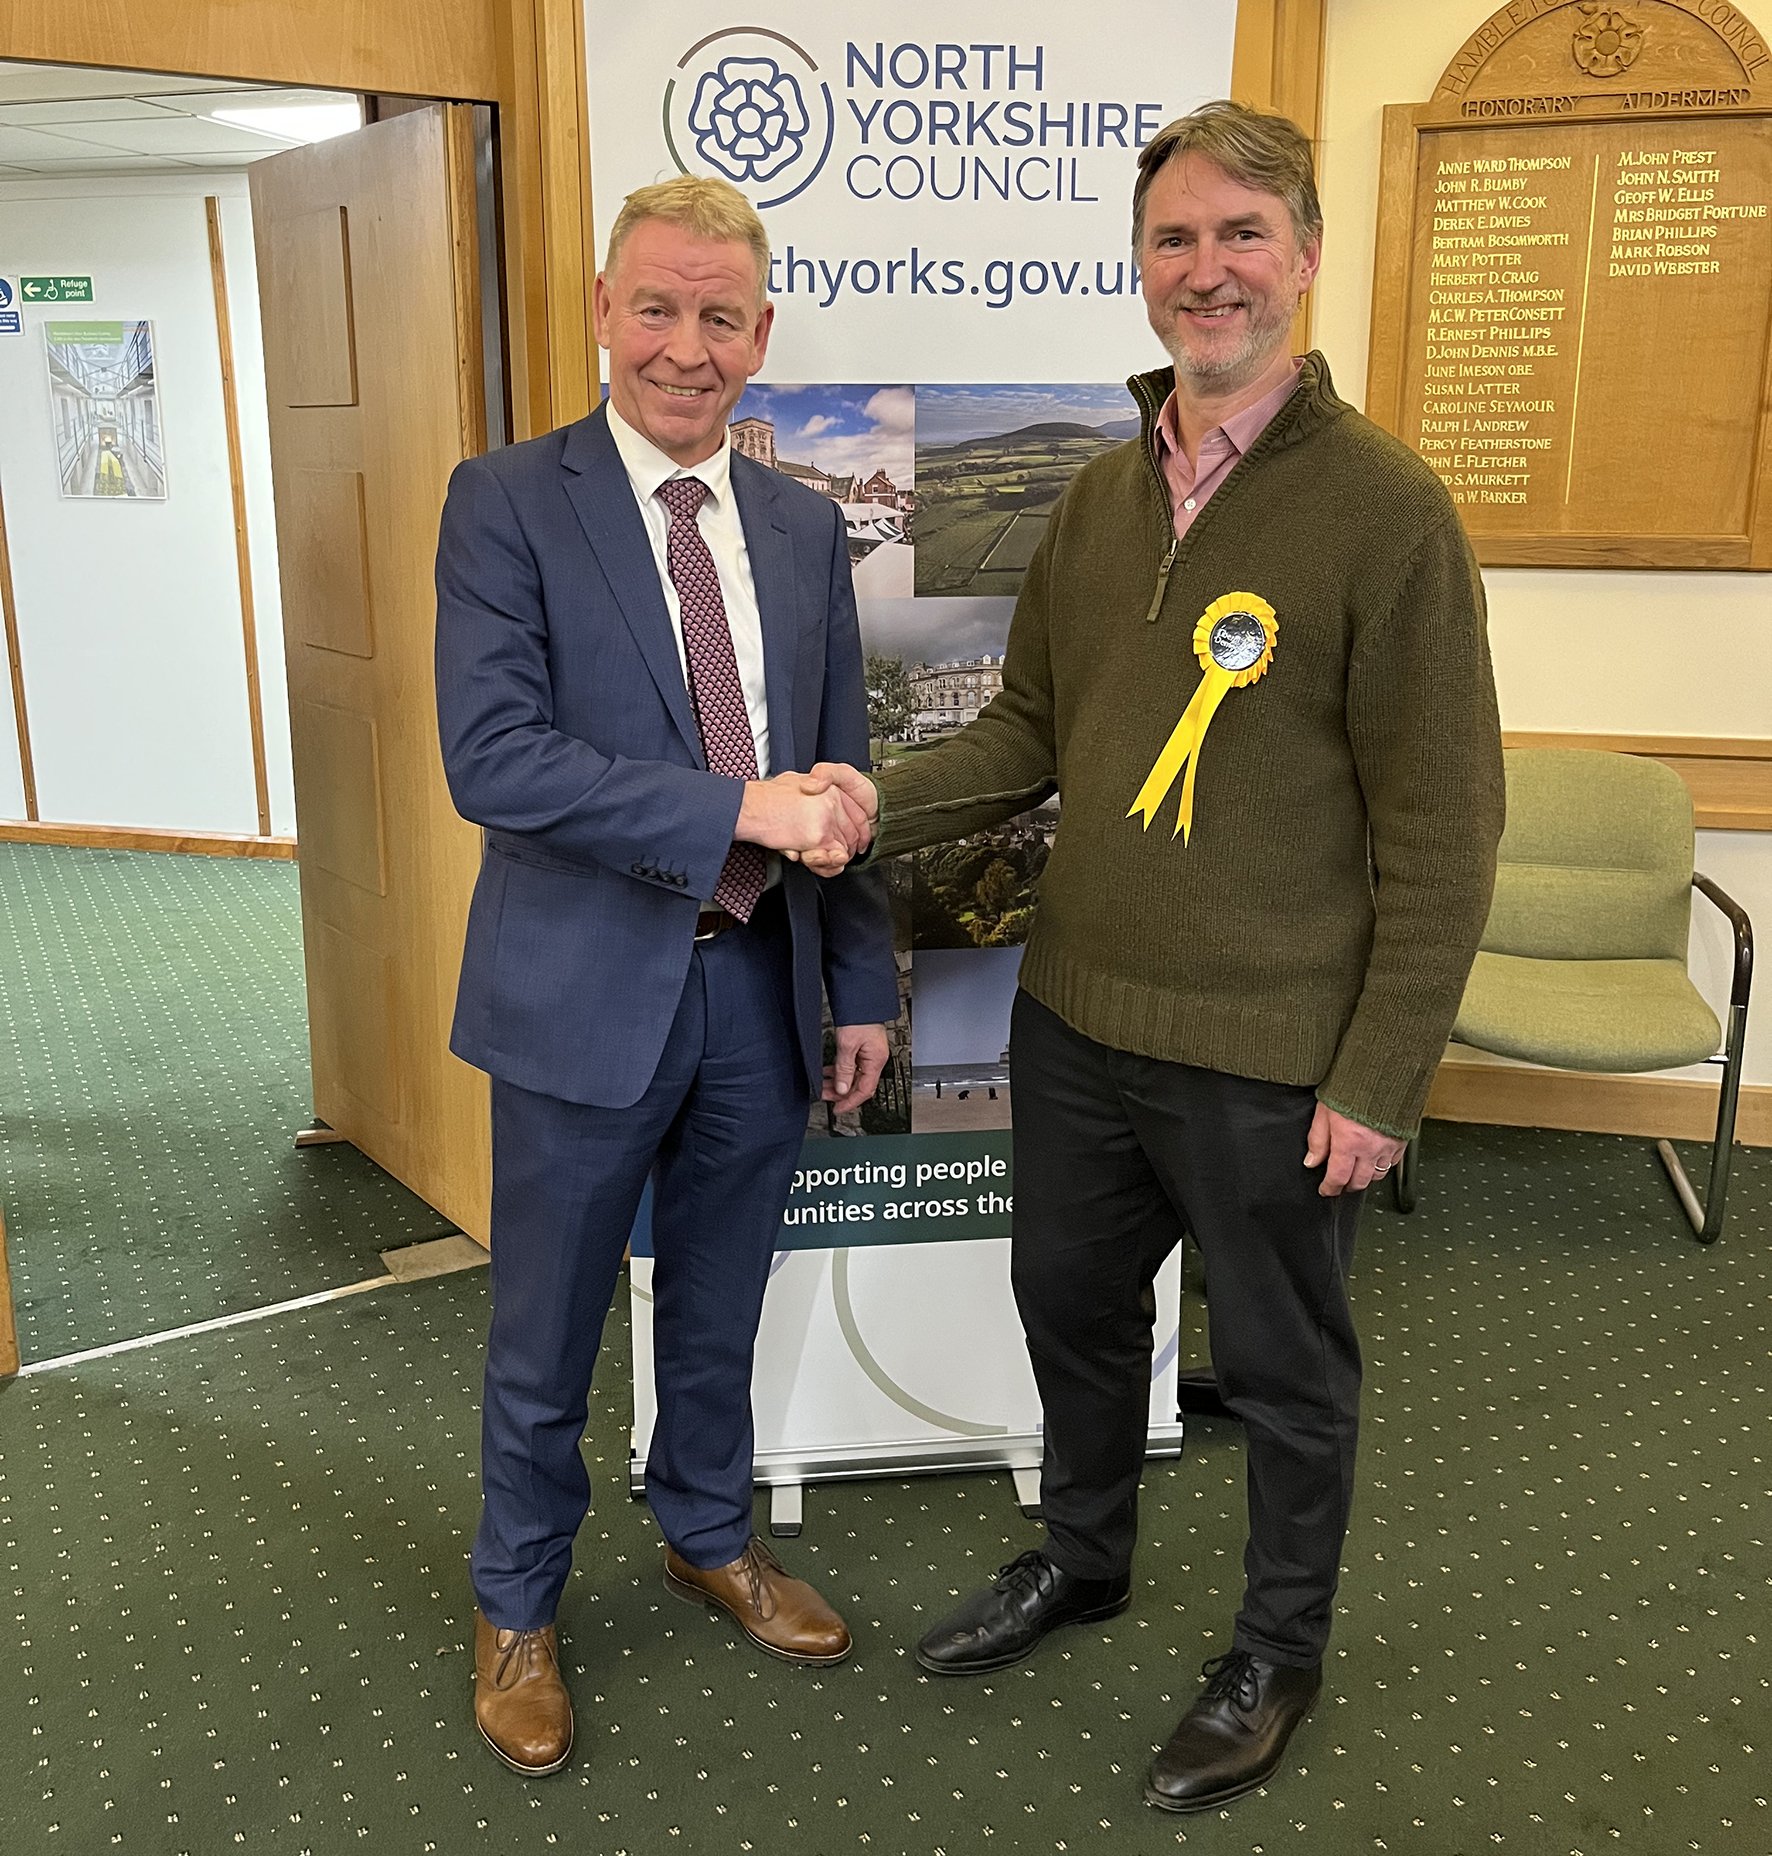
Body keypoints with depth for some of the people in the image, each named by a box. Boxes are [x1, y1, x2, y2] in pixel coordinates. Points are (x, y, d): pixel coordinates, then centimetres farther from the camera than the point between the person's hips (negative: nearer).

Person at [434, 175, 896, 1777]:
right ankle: (517, 1608, 37)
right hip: (589, 991, -4)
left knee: (720, 1308, 22)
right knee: (546, 1340, 13)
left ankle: (711, 1537, 46)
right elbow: (494, 759, -20)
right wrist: (742, 809, -25)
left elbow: (841, 783, 9)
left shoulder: (806, 527, 6)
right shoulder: (507, 503, -9)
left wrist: (864, 987, 8)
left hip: (762, 986, 4)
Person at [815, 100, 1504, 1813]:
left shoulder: (1383, 504, -13)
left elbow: (1440, 827, -13)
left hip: (1269, 1060, -6)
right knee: (1072, 1304, 22)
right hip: (1076, 1019, 6)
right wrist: (888, 802, -5)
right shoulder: (1097, 497, 6)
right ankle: (1082, 1560, 50)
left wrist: (1381, 1080, -14)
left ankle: (1278, 1650, 40)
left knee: (1280, 1364, 14)